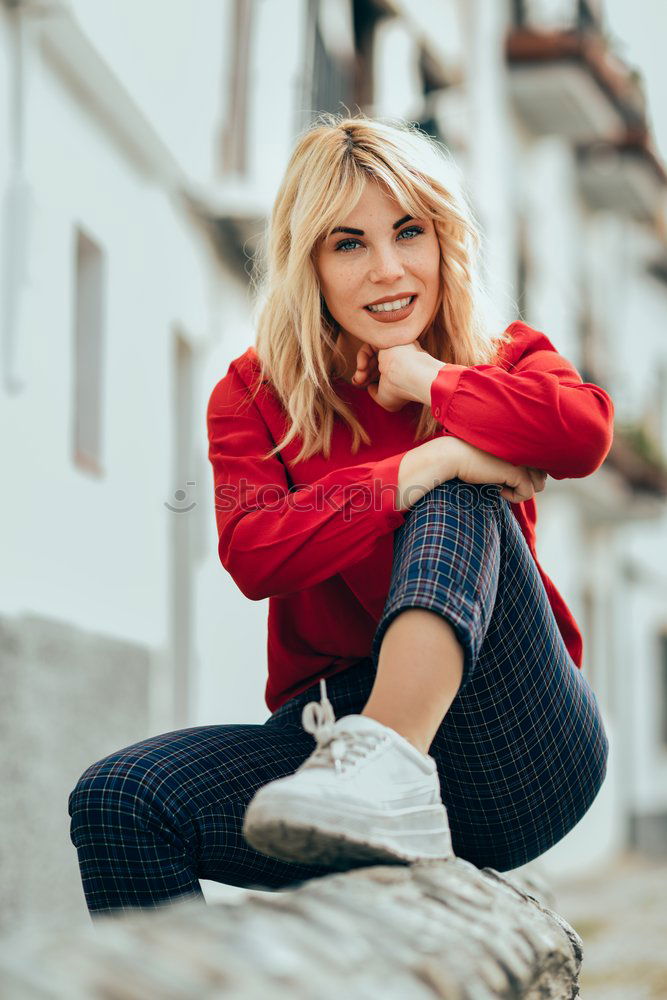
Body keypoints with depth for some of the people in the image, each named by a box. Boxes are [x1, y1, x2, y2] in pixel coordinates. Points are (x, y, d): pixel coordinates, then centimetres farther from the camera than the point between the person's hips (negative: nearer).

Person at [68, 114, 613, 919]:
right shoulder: (253, 394, 9)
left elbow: (585, 431, -17)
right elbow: (252, 554, -12)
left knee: (456, 499, -24)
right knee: (116, 800, -23)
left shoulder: (505, 359, 10)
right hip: (335, 723, 1)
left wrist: (426, 381, -7)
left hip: (516, 752, -1)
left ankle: (389, 768, -45)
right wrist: (418, 470, -19)